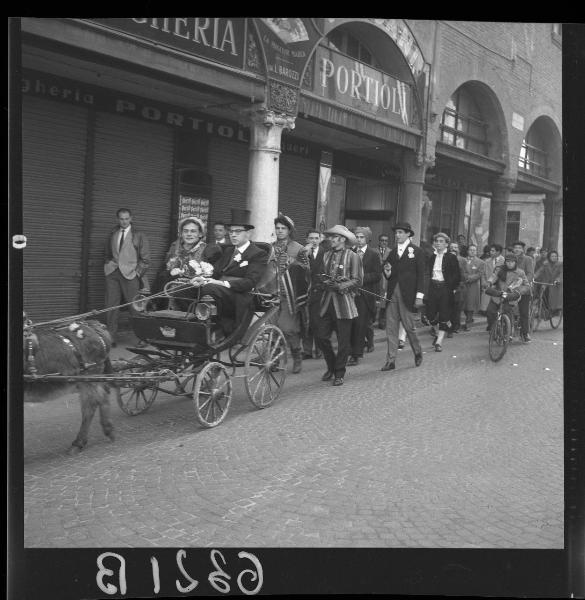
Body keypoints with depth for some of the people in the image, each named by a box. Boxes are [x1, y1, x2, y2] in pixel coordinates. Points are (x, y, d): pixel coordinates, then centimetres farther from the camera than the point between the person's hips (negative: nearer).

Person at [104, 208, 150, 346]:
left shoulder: (138, 235, 4)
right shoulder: (112, 234, 16)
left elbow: (145, 258, 3)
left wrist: (137, 272, -5)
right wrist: (108, 266, 10)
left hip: (130, 274, -4)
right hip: (112, 273, 4)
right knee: (111, 306, -1)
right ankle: (110, 338, 4)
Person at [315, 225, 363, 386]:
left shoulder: (352, 256, -2)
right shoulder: (326, 255, 15)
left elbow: (357, 281, -5)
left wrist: (340, 286, -19)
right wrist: (323, 280, -2)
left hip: (344, 301, -5)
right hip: (327, 300, 5)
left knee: (343, 341, 0)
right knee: (321, 337, 2)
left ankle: (339, 374, 12)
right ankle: (331, 367, 23)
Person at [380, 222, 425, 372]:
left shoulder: (417, 251, 0)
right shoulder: (392, 252, 15)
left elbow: (421, 275, -4)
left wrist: (419, 296, -10)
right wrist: (387, 272, -7)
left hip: (407, 294, -4)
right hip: (392, 294, 5)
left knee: (409, 326, 2)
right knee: (391, 327, 2)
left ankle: (417, 352, 28)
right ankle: (391, 360, 6)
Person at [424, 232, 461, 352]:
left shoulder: (451, 257, -1)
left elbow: (457, 275, -2)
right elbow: (426, 272, 11)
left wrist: (453, 288, -7)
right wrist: (426, 287, 2)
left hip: (445, 288, -3)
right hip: (432, 287, 3)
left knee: (444, 316, -3)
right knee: (430, 314, 3)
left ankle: (439, 342, 2)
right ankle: (437, 333, 32)